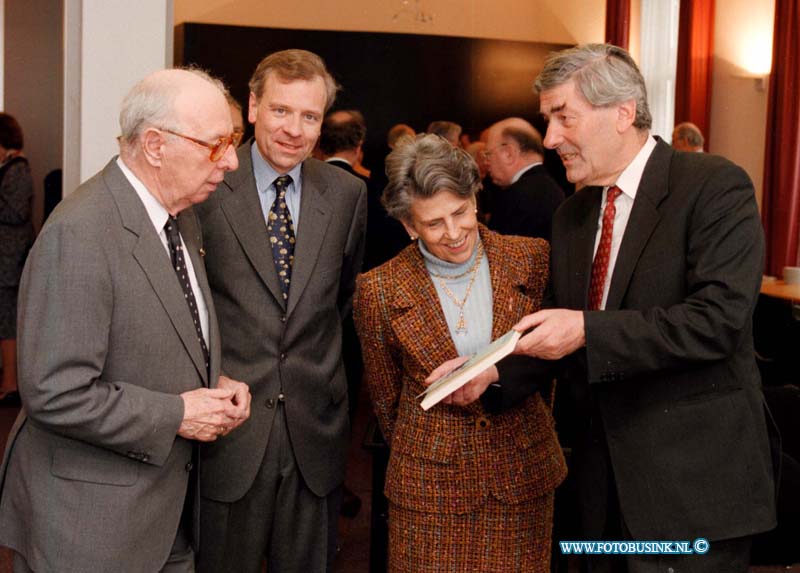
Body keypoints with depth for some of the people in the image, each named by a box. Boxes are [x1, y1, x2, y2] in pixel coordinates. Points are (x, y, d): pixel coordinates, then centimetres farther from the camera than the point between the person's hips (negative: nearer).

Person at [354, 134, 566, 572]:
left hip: (523, 473, 2)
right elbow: (385, 397, 5)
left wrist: (497, 372, -6)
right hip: (430, 486, -1)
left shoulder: (532, 260, -6)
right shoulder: (379, 289, -9)